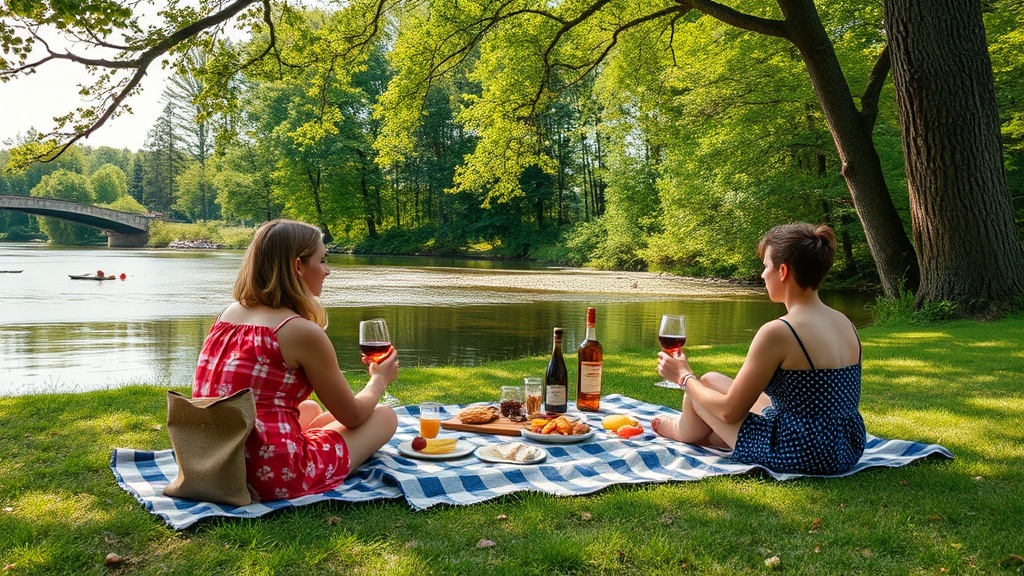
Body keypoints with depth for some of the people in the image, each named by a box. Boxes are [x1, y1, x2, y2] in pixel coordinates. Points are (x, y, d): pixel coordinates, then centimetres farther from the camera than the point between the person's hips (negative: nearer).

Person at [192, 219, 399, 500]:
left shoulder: (228, 314, 7)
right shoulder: (302, 331, -15)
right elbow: (353, 415, 0)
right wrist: (379, 380, 19)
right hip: (273, 476, -8)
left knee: (312, 410, 35)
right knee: (385, 416, 10)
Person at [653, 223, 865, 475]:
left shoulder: (777, 332, -22)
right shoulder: (844, 322, 2)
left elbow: (730, 411, -14)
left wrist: (684, 376, 3)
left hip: (802, 457, -8)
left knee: (708, 381, 12)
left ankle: (685, 430, 43)